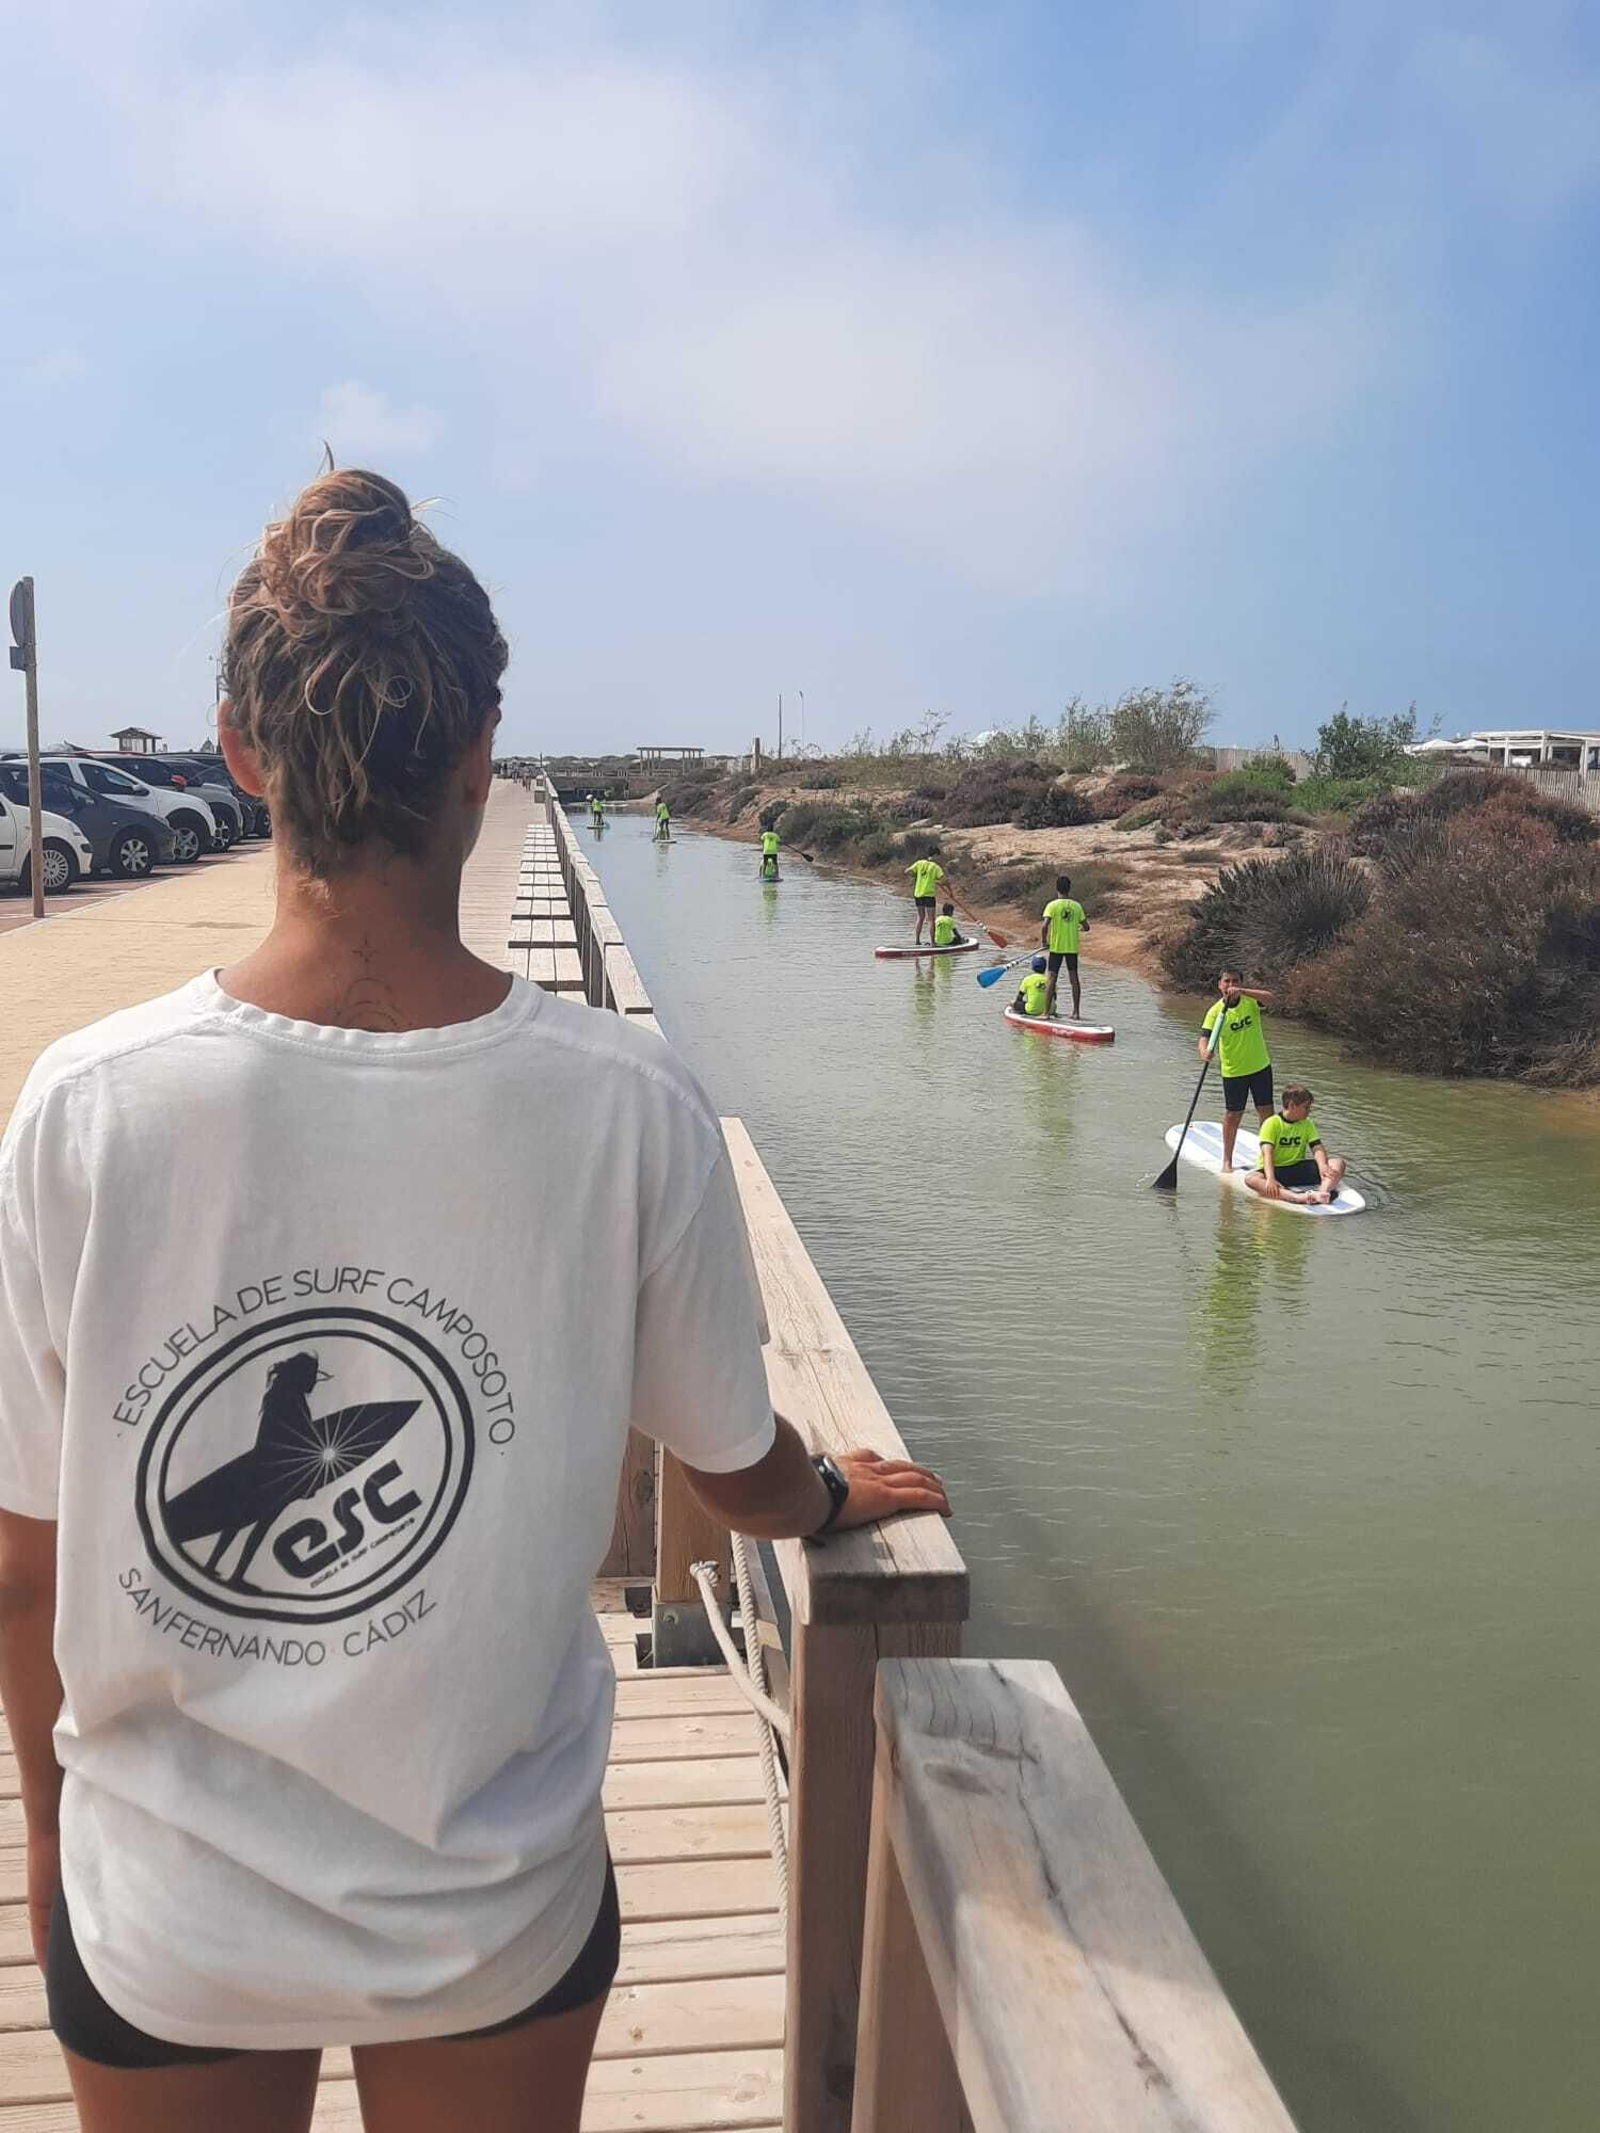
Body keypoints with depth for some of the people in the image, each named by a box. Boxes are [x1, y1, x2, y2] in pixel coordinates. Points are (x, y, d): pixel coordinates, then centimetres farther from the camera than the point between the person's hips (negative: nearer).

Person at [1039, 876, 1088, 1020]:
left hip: (1056, 947, -3)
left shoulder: (1052, 905, -10)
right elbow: (1086, 927, 5)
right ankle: (1076, 1012, 10)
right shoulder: (1077, 906, 1)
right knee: (1074, 978, 8)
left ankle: (1047, 1012, 1)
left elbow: (1045, 926, -20)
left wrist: (1044, 942, -6)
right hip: (1073, 947, 3)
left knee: (1052, 978, 1)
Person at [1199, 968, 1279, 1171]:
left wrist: (1242, 992, -36)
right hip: (1233, 1071, -2)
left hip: (1260, 1066, 2)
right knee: (1233, 1115, 4)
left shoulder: (1251, 1000, -7)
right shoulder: (1215, 1011, -11)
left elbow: (1273, 1000, -26)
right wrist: (1204, 1050, -43)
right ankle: (1227, 1160, 18)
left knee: (1266, 1112, 9)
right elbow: (1205, 1037, -20)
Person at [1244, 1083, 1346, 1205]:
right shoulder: (1272, 1123, -9)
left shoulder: (1307, 1124, 6)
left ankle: (1323, 1192, -47)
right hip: (1275, 1170, -4)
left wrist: (1323, 1166, -27)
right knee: (1250, 1178, -37)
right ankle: (1298, 1197, -57)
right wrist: (1270, 1179, -38)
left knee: (1338, 1163, -15)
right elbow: (1267, 1153, -21)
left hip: (1298, 1168, 5)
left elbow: (1317, 1148, -4)